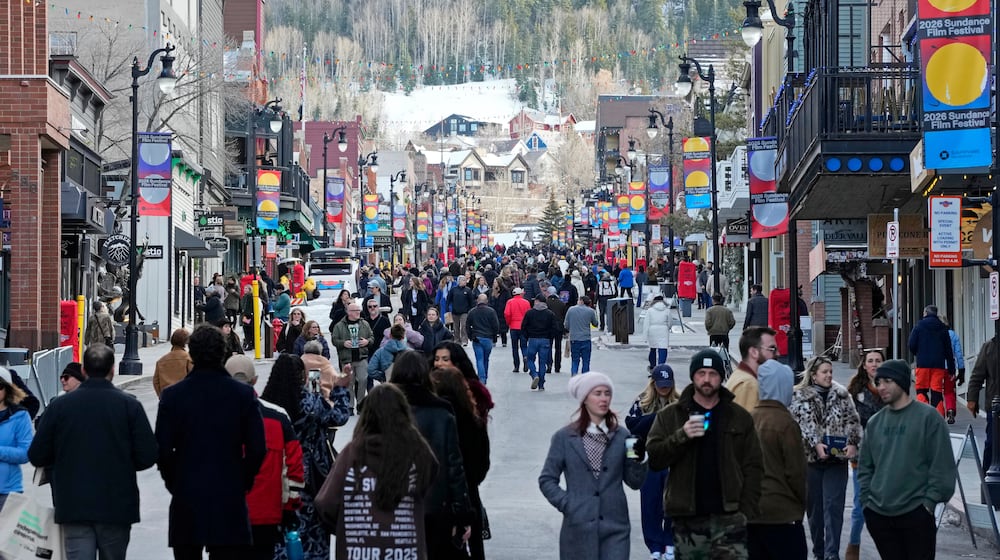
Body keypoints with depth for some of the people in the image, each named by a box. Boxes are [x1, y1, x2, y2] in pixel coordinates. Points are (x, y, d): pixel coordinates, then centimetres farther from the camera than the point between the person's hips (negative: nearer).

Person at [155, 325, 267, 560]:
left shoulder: (172, 395, -4)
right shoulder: (244, 395, -3)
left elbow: (162, 450, -5)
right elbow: (257, 448, -3)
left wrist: (173, 482, 10)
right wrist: (243, 482, 10)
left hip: (186, 497, 0)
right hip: (230, 497, 0)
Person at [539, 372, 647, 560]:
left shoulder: (621, 436, 6)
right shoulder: (564, 437, 3)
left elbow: (634, 482, 6)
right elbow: (546, 480, 6)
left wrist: (637, 460, -12)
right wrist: (566, 504, -7)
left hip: (614, 528, 0)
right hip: (579, 528, 0)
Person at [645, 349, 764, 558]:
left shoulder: (740, 417, 8)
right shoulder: (670, 416, 7)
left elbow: (753, 468, 7)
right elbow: (653, 457, -2)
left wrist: (746, 511, -3)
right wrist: (681, 436, -18)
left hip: (729, 519, 0)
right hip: (688, 521, 1)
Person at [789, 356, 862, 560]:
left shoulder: (841, 395, 8)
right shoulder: (799, 396, 0)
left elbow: (853, 420, 7)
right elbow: (799, 424, -8)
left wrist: (852, 443, -8)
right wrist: (815, 443, -19)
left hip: (837, 458, 1)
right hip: (810, 458, -1)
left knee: (834, 506, -7)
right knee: (814, 507, 8)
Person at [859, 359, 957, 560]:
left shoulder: (927, 417, -4)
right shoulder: (874, 423, 12)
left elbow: (942, 465, -7)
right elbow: (865, 467, 16)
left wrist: (930, 501, -12)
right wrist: (866, 500, 6)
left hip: (916, 513, -5)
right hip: (878, 514, 5)